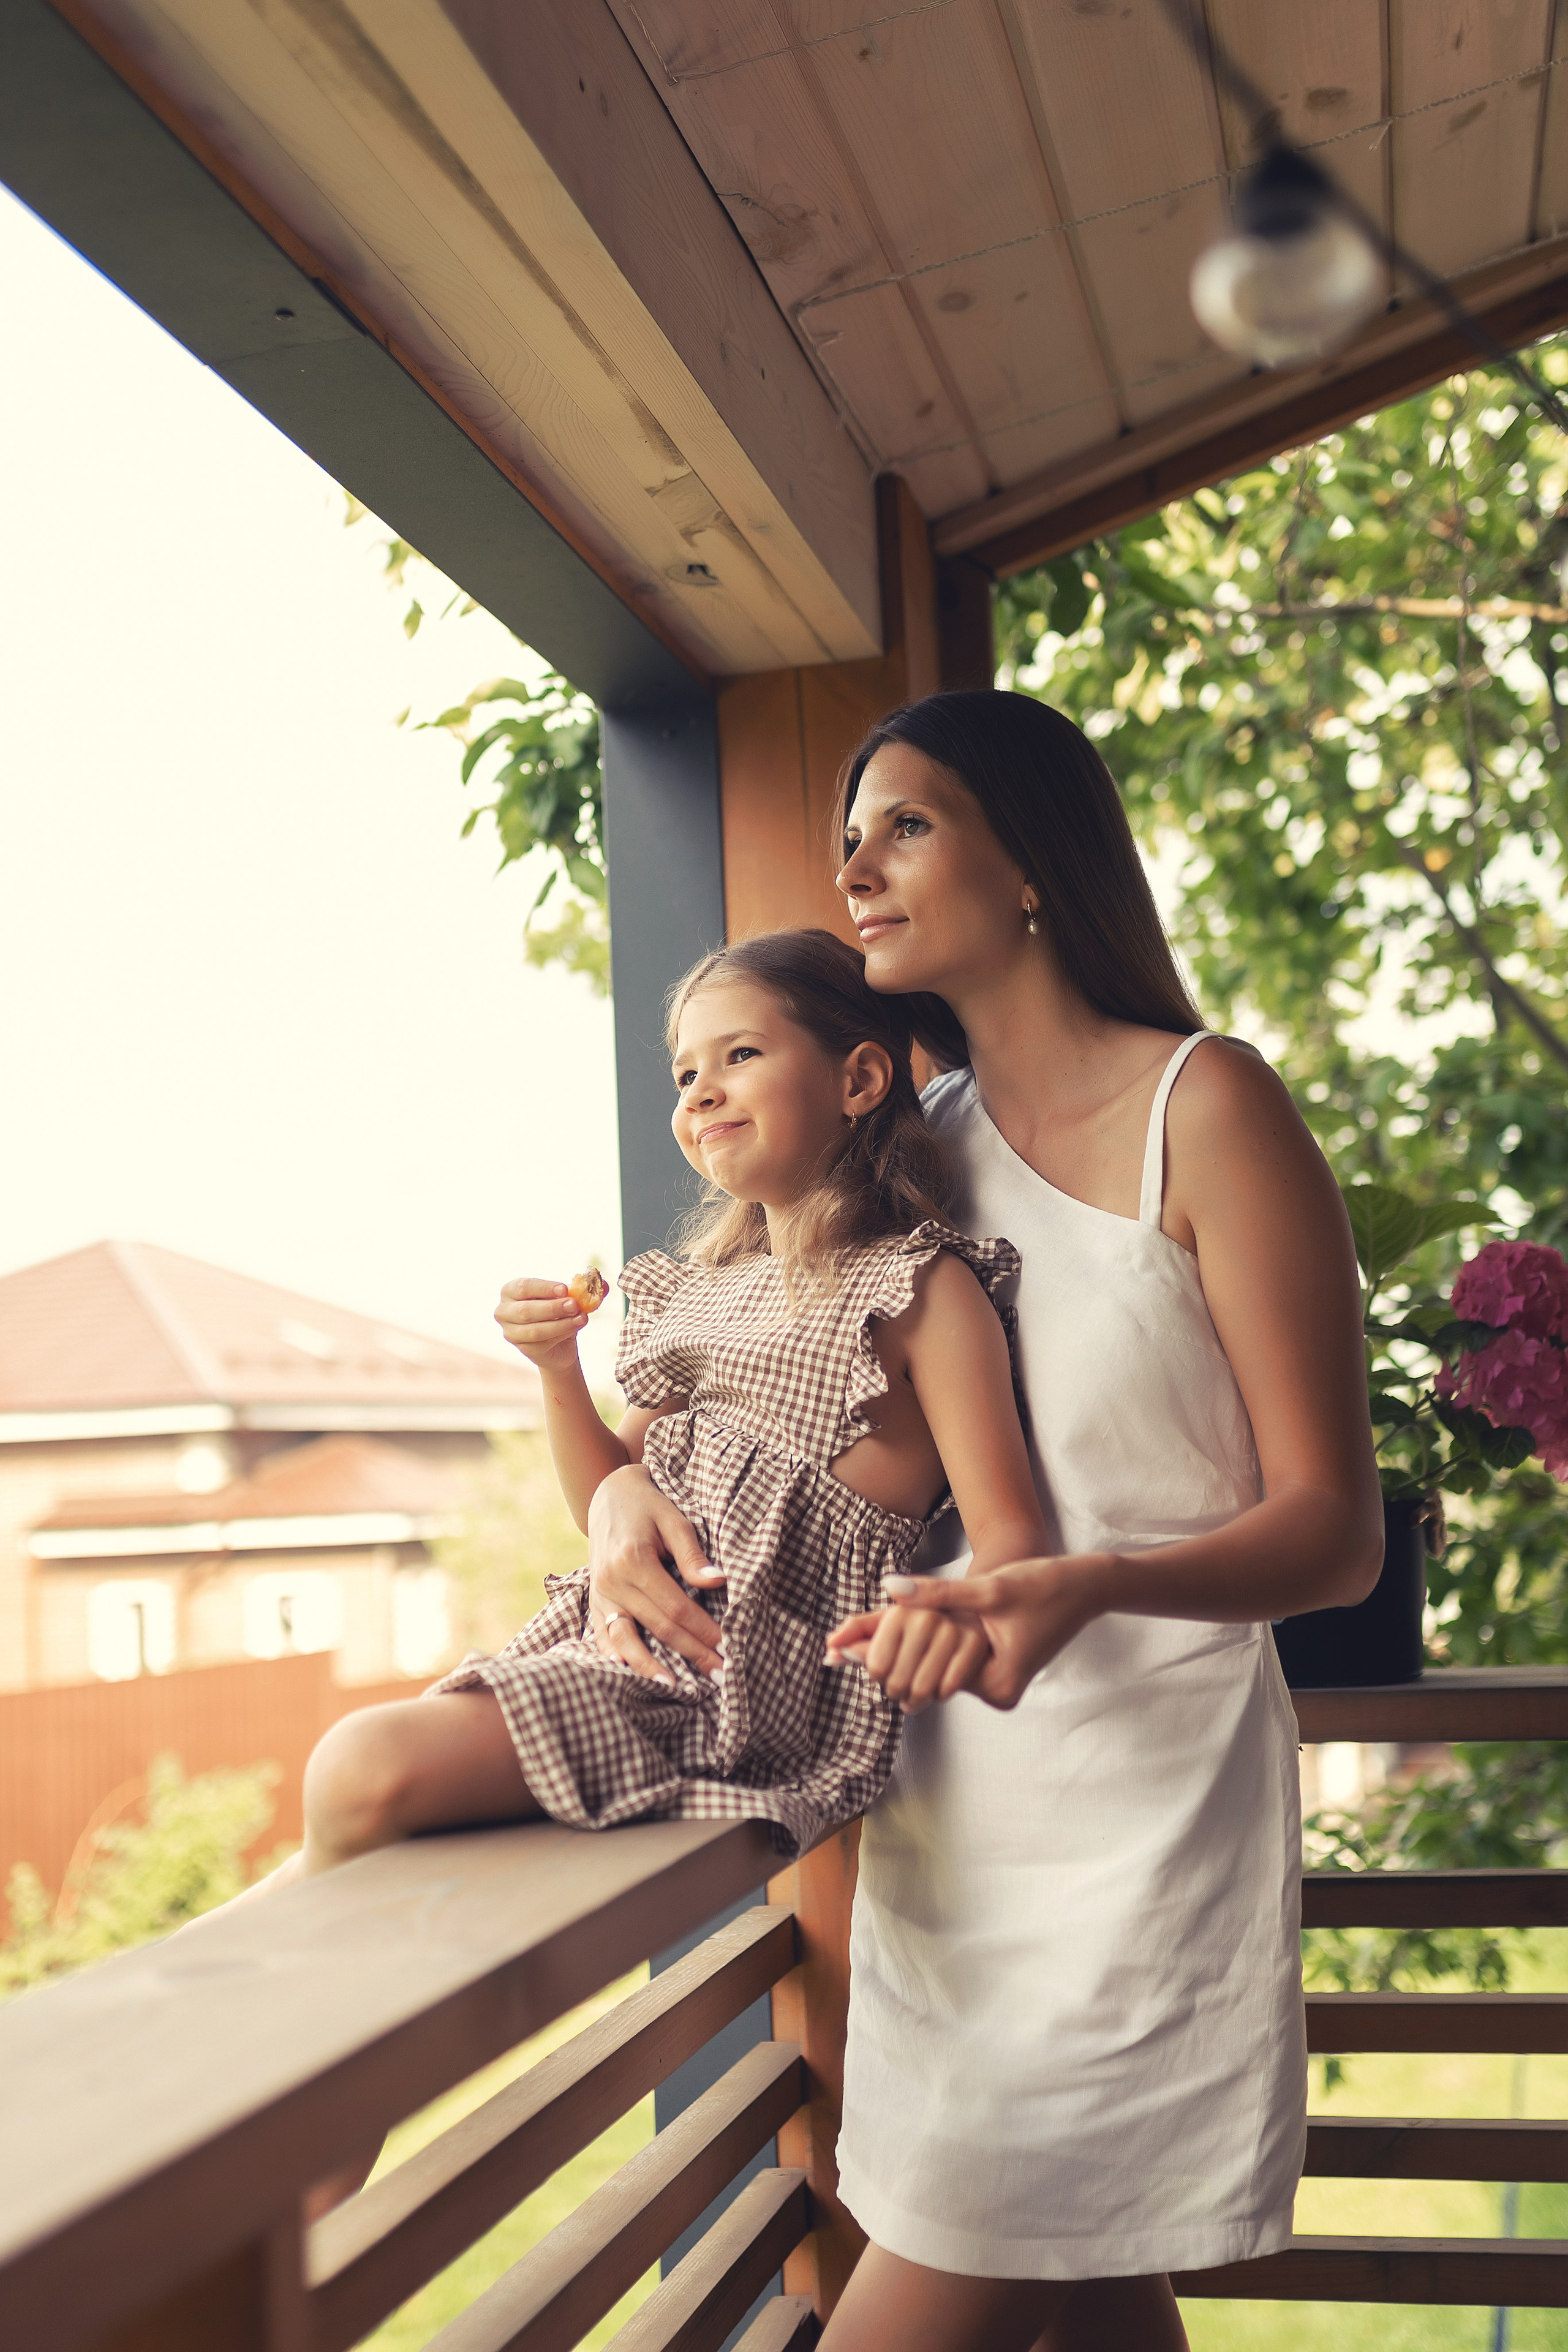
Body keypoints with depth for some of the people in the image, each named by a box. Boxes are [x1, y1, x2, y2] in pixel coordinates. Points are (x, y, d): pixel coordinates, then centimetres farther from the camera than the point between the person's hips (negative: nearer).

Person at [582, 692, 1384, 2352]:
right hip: (946, 1796, 6)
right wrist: (626, 1491, -10)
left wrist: (1087, 1587, -31)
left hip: (1140, 1795, -6)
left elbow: (1334, 1529, -12)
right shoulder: (914, 1141, 9)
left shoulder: (1203, 1107, -9)